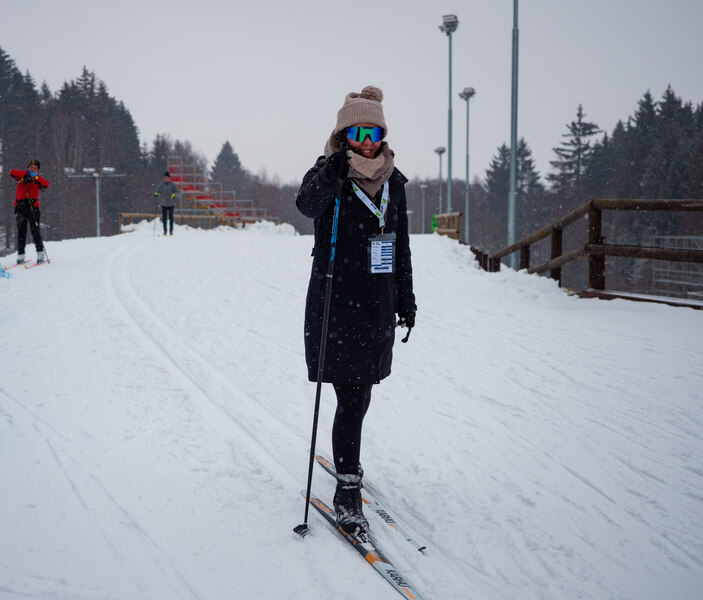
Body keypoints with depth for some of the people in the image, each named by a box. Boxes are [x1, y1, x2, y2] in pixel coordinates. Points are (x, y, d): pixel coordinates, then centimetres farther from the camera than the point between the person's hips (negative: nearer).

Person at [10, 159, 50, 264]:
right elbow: (12, 172, -4)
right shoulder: (22, 175, 13)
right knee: (21, 230, -2)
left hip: (33, 207, 0)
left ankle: (40, 252, -5)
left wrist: (35, 178, -18)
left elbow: (46, 184, -5)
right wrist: (25, 176, -15)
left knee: (35, 229, -8)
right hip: (20, 207, 0)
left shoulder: (38, 180, 14)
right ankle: (20, 254, 2)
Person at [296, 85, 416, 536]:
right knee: (353, 400, -7)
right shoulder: (329, 176, -8)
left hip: (377, 308, 5)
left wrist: (406, 297, 17)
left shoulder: (394, 183, 9)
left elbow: (401, 245, 17)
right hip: (336, 307, -5)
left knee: (361, 395, 15)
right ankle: (347, 494, 4)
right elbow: (307, 204, -32)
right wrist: (332, 176, -49)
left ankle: (347, 460, 39)